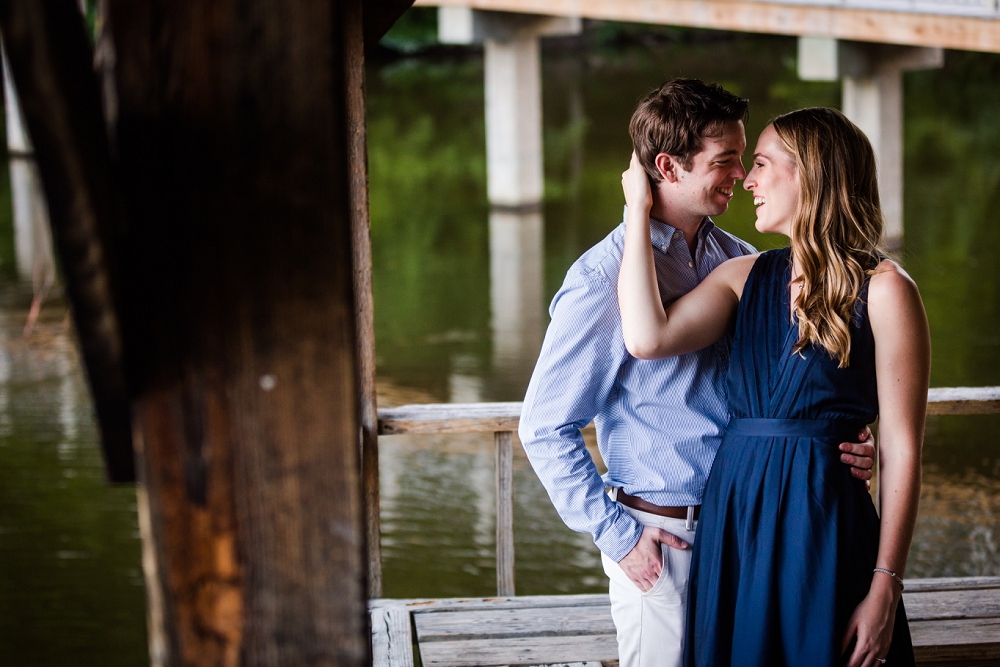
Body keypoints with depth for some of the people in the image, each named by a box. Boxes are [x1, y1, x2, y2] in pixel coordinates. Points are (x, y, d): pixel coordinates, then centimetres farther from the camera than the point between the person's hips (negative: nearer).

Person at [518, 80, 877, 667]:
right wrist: (616, 535, -12)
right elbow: (545, 428, -10)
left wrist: (842, 443, -4)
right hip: (661, 541, -6)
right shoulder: (603, 280, -13)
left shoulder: (739, 261, 5)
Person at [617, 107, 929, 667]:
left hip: (823, 528, -5)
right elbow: (648, 338, -8)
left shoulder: (883, 289, -6)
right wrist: (639, 210, -1)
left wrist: (886, 589, -14)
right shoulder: (746, 277, 10)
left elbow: (901, 450, -9)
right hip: (732, 519, 5)